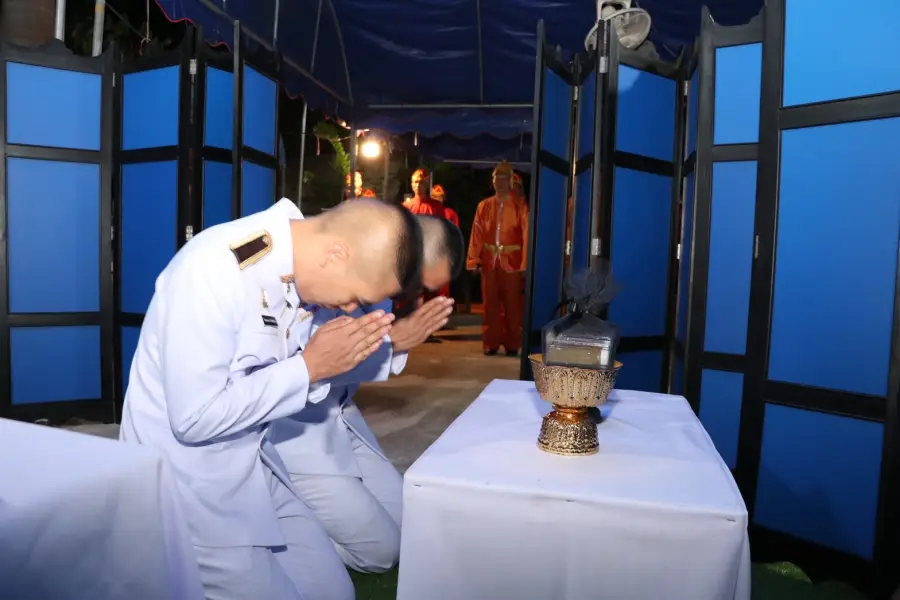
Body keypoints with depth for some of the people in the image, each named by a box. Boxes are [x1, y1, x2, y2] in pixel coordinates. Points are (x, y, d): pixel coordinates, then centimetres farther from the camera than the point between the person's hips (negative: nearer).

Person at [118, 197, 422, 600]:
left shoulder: (303, 269, -4)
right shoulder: (212, 269, -27)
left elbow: (274, 381, 4)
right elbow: (195, 418, -27)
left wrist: (325, 367, -16)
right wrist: (309, 367, -22)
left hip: (252, 465, 7)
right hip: (187, 482, -7)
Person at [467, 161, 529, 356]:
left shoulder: (520, 206, 0)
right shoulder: (484, 205, 8)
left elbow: (527, 235, -6)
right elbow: (477, 234, 5)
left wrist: (525, 264, -12)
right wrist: (474, 260, -2)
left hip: (512, 262, -2)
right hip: (489, 261, 3)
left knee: (512, 305, 4)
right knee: (490, 304, 7)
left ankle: (512, 344, 14)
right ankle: (491, 343, 17)